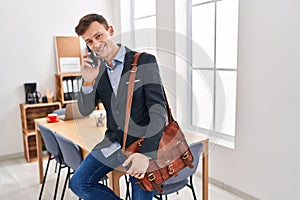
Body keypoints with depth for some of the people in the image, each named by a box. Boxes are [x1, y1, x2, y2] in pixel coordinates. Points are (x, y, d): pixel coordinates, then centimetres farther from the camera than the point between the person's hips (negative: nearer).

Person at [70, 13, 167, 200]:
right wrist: (88, 81, -13)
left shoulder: (145, 61, -11)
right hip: (113, 142, 5)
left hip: (142, 143, -4)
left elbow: (159, 111, -15)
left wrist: (146, 153, -24)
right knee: (79, 183, -2)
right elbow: (85, 110, 6)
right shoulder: (97, 69, 5)